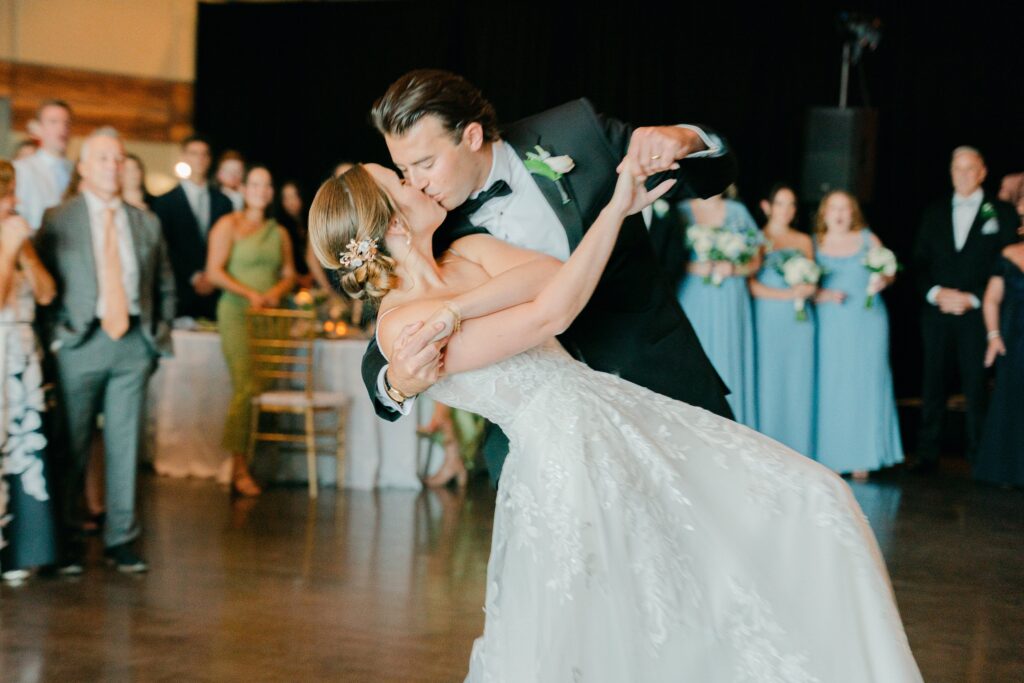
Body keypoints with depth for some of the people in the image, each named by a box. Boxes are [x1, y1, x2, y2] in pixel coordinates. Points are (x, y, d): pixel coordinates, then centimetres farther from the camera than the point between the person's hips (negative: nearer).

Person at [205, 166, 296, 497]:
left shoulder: (279, 232, 17)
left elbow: (289, 274, 18)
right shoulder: (229, 225, 3)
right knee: (246, 388, -15)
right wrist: (250, 294, -15)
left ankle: (243, 465, -1)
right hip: (237, 312, -5)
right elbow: (214, 272, -6)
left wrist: (277, 291, -4)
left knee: (266, 388, -5)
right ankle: (239, 470, -12)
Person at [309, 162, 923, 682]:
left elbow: (546, 271, -4)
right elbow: (551, 310, -15)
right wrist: (616, 209, -7)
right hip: (565, 459, -7)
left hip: (623, 412, 7)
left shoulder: (471, 252, 15)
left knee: (810, 498, -1)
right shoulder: (402, 327, -10)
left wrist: (457, 308, -14)